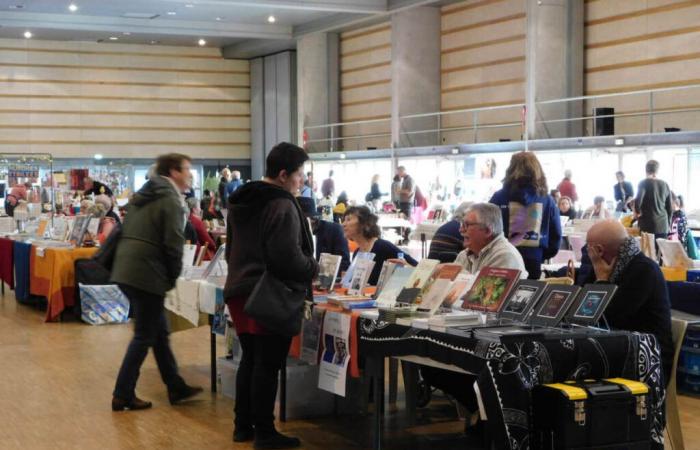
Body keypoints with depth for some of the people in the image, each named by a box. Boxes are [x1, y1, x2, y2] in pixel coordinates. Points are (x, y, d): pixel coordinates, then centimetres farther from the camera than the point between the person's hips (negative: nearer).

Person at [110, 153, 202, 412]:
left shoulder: (141, 197, 18)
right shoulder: (171, 201, -10)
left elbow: (121, 232, 18)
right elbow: (174, 245, -14)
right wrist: (173, 278, -2)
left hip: (124, 271, 9)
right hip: (147, 275, -9)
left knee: (159, 332, 17)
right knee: (144, 337, 1)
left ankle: (176, 388, 25)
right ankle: (123, 396, 4)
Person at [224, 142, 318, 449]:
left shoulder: (240, 202, 14)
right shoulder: (282, 206, -16)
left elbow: (230, 250, 23)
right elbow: (288, 256, -22)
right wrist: (313, 268, -4)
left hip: (240, 290, 9)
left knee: (249, 359, 16)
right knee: (268, 364, -2)